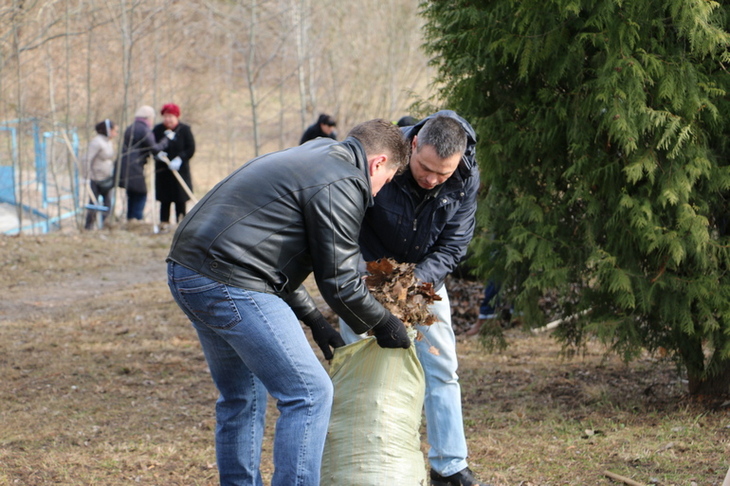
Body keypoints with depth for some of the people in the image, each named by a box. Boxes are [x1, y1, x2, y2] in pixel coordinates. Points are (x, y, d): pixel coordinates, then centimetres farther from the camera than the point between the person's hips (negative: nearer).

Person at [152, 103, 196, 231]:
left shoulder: (184, 130, -2)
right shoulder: (157, 130, 2)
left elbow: (191, 149, -5)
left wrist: (179, 159, -19)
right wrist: (157, 153, -16)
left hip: (180, 170, -1)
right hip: (162, 171, 1)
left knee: (180, 199, 0)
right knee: (164, 199, 3)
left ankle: (181, 223, 6)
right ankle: (164, 223, 8)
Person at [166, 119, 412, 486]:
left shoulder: (311, 159, 25)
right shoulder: (341, 185, -6)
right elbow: (339, 280, -7)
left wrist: (313, 319, 27)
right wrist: (383, 325, 9)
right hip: (228, 285, -11)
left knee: (243, 396, 23)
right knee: (309, 393, -5)